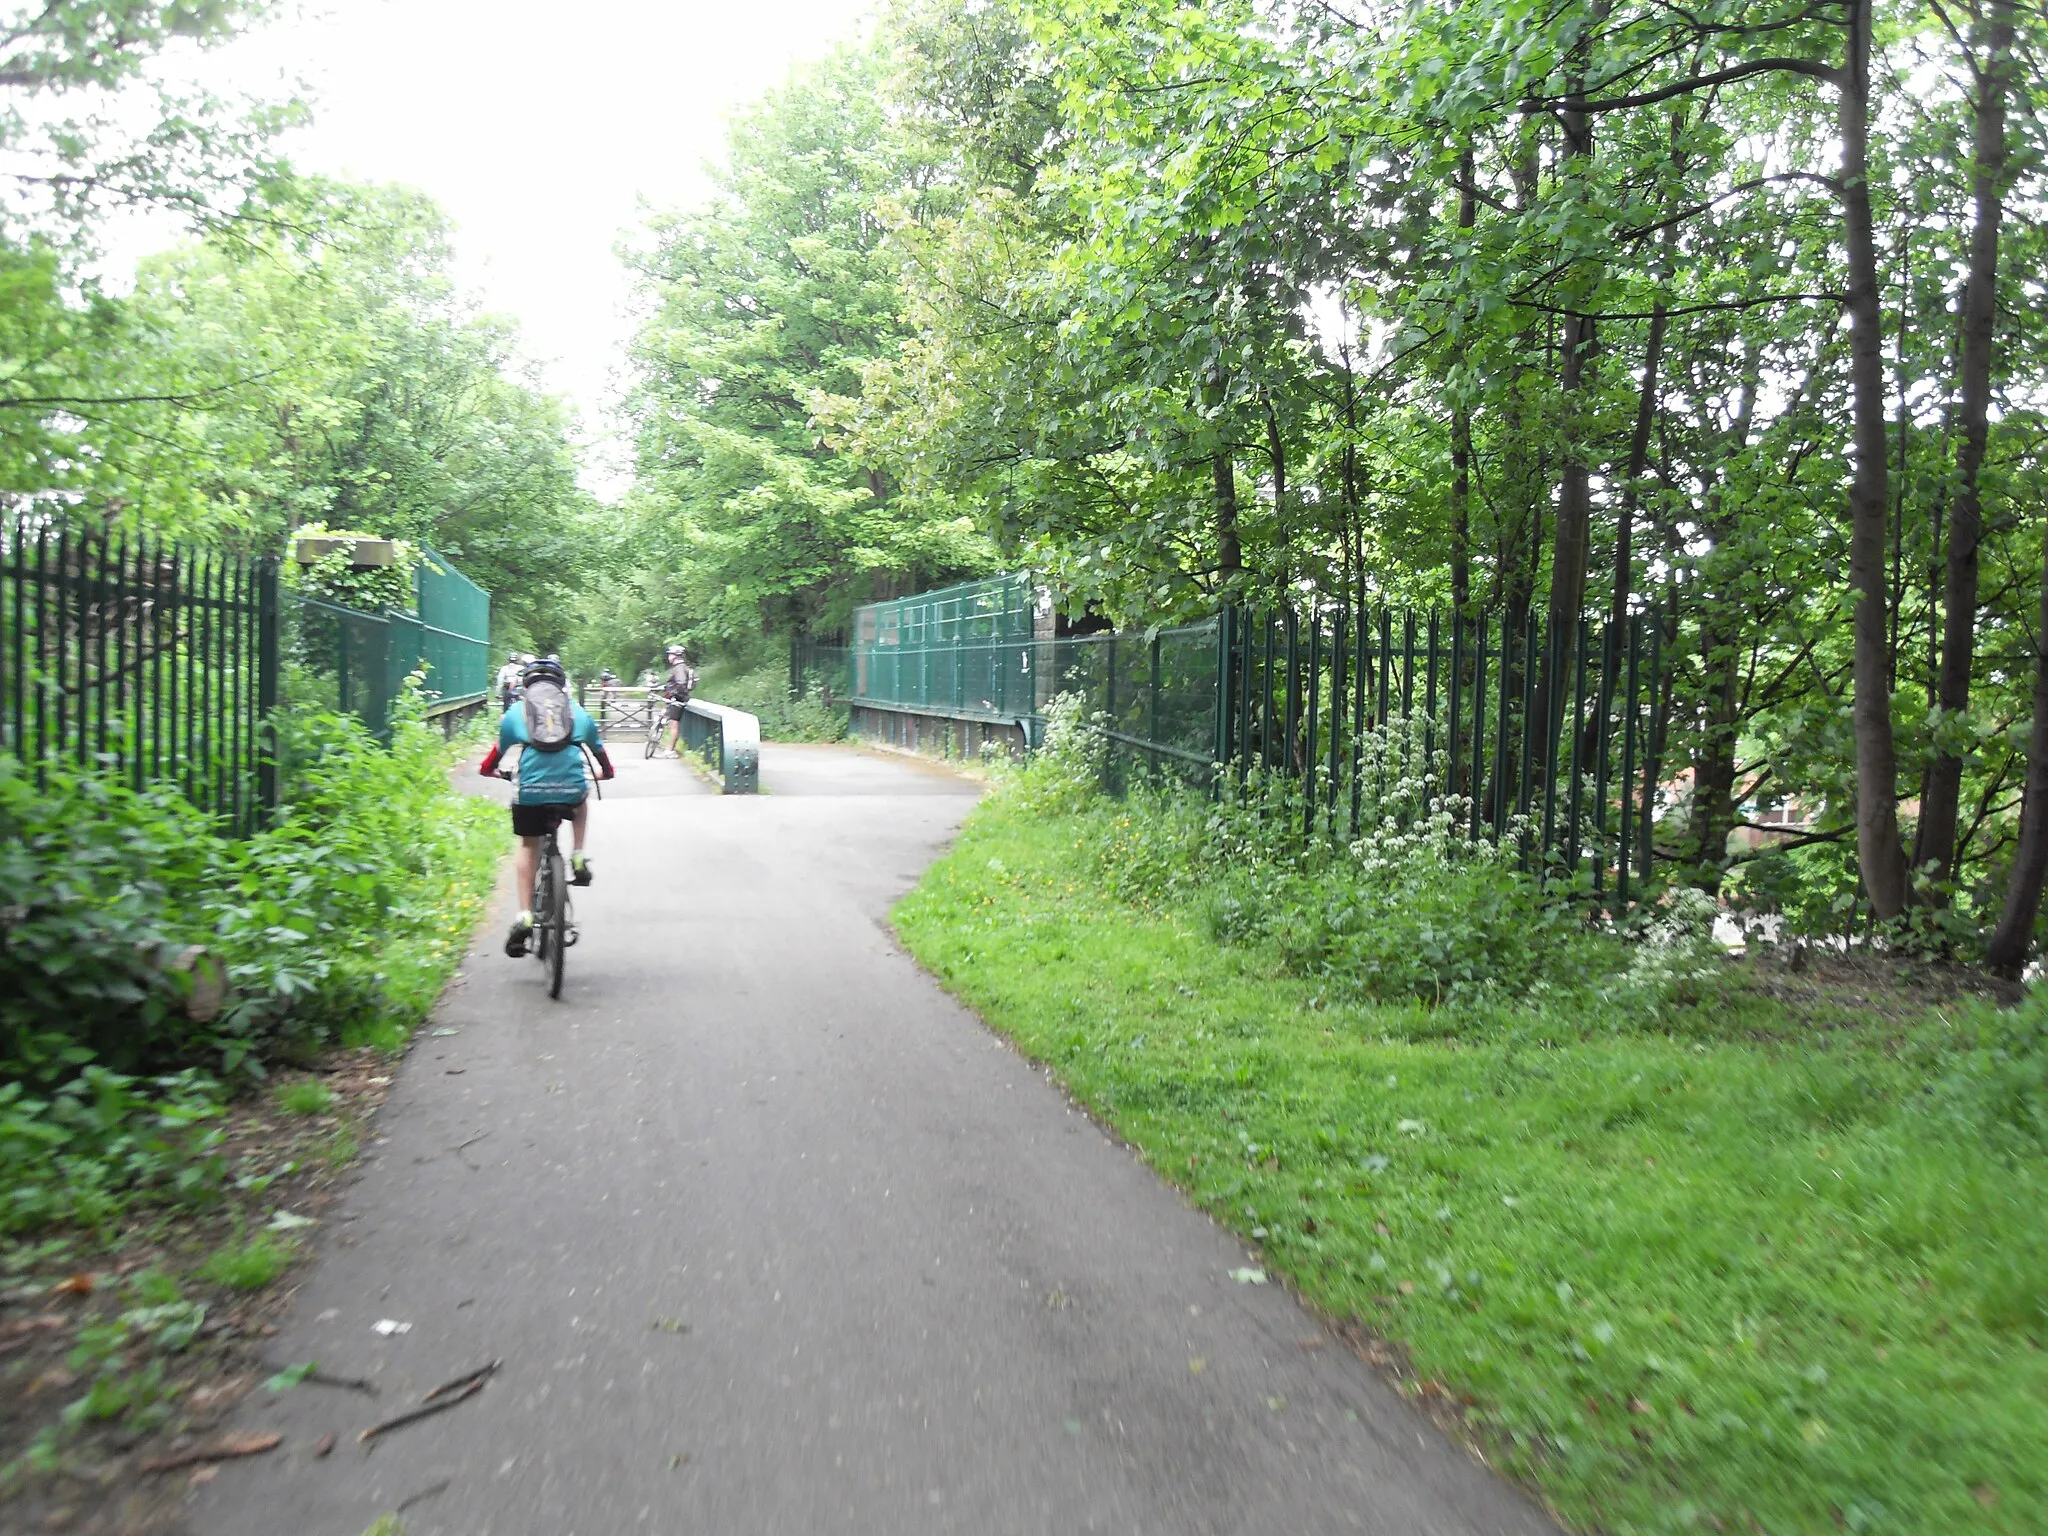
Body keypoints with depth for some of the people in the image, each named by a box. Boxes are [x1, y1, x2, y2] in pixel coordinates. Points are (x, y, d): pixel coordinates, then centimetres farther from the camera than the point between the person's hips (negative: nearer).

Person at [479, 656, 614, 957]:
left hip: (530, 794, 0)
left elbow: (500, 750, 28)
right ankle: (578, 858, 23)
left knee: (528, 848, 21)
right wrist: (605, 772, 51)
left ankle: (524, 916, 11)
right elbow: (598, 749, 31)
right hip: (571, 793, 0)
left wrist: (488, 770, 50)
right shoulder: (579, 713, 19)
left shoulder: (515, 713, 17)